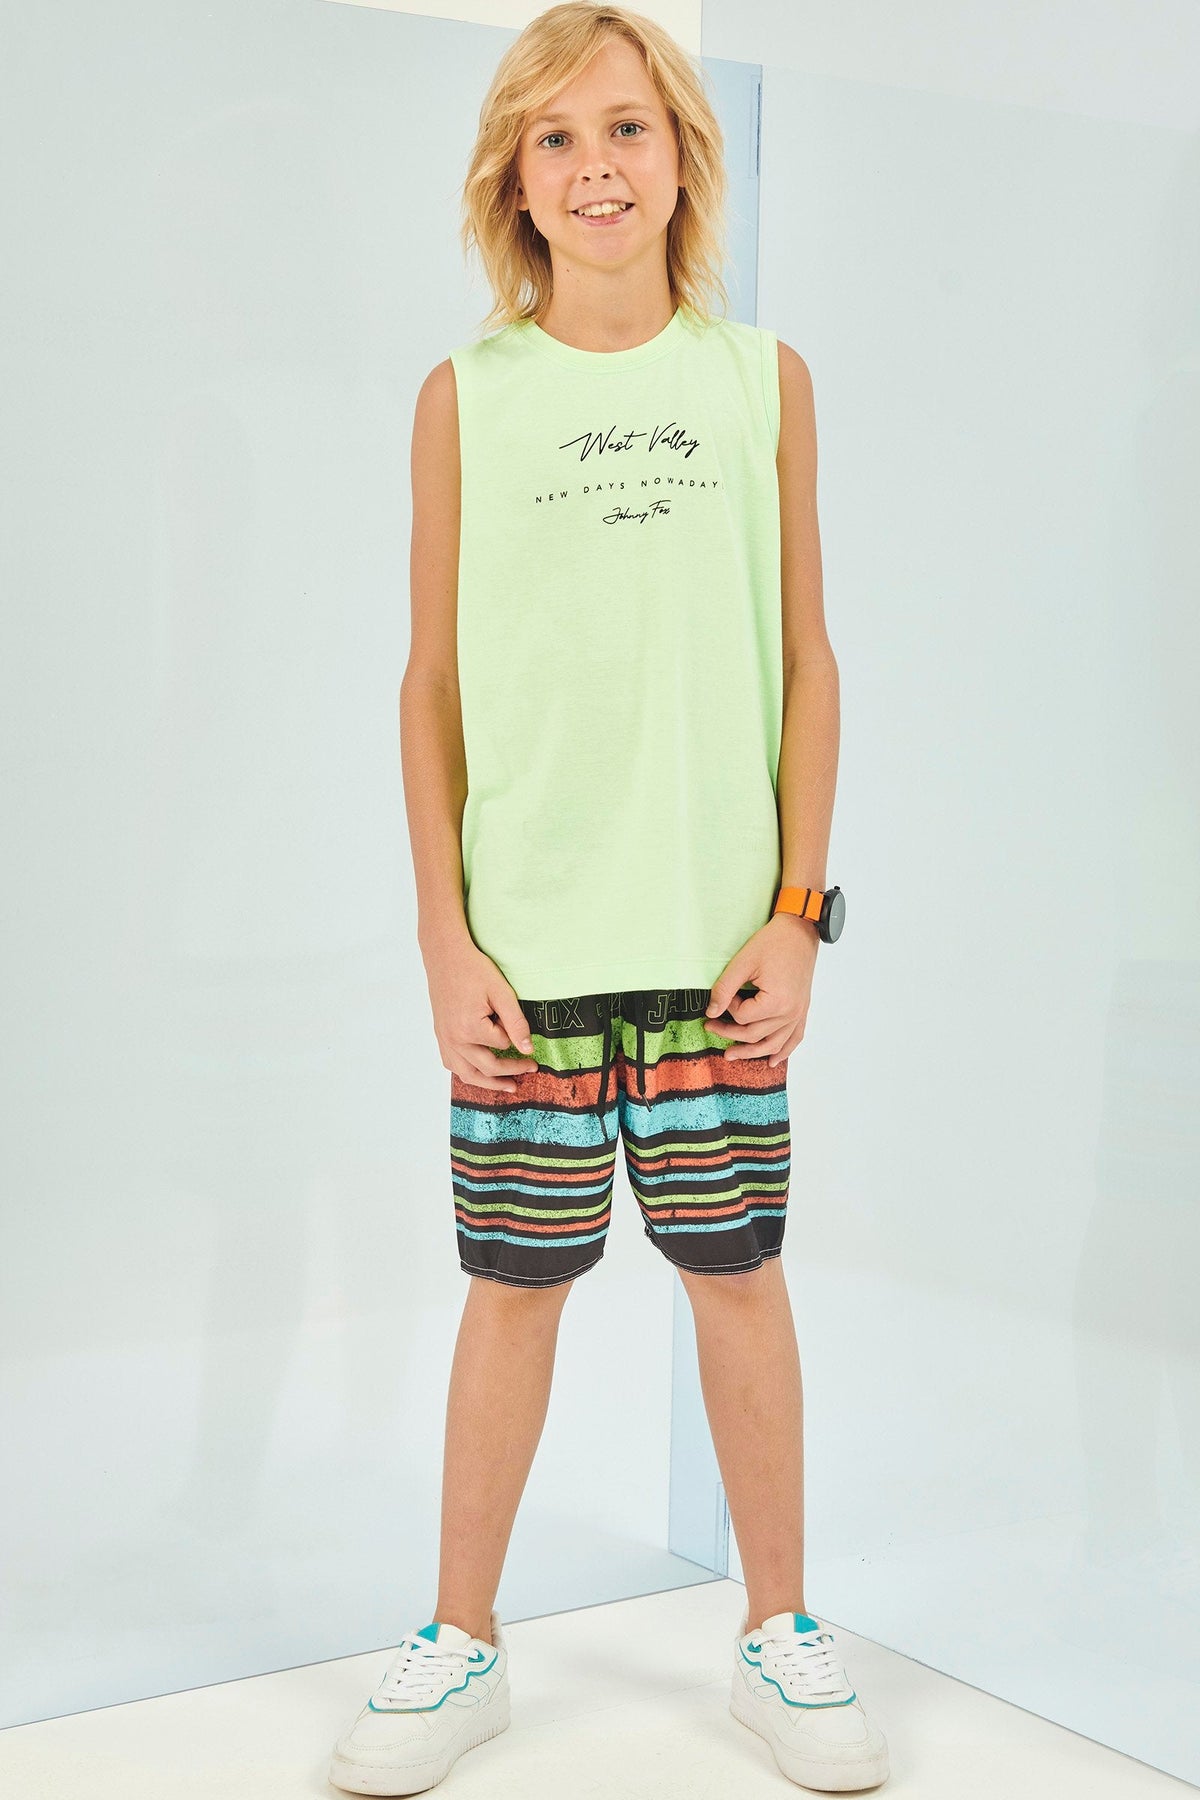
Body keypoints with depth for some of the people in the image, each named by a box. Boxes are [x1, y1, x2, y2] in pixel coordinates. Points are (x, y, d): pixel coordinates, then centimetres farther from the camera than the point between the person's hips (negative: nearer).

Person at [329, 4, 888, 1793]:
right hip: (525, 937, 0)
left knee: (740, 1275, 8)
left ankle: (779, 1633, 27)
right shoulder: (465, 396, 3)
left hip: (720, 935, 1)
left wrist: (798, 913, -1)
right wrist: (447, 940, -2)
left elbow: (806, 660, 6)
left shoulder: (762, 378, 5)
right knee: (514, 1287, 7)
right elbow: (432, 681, 4)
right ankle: (463, 1644, 25)